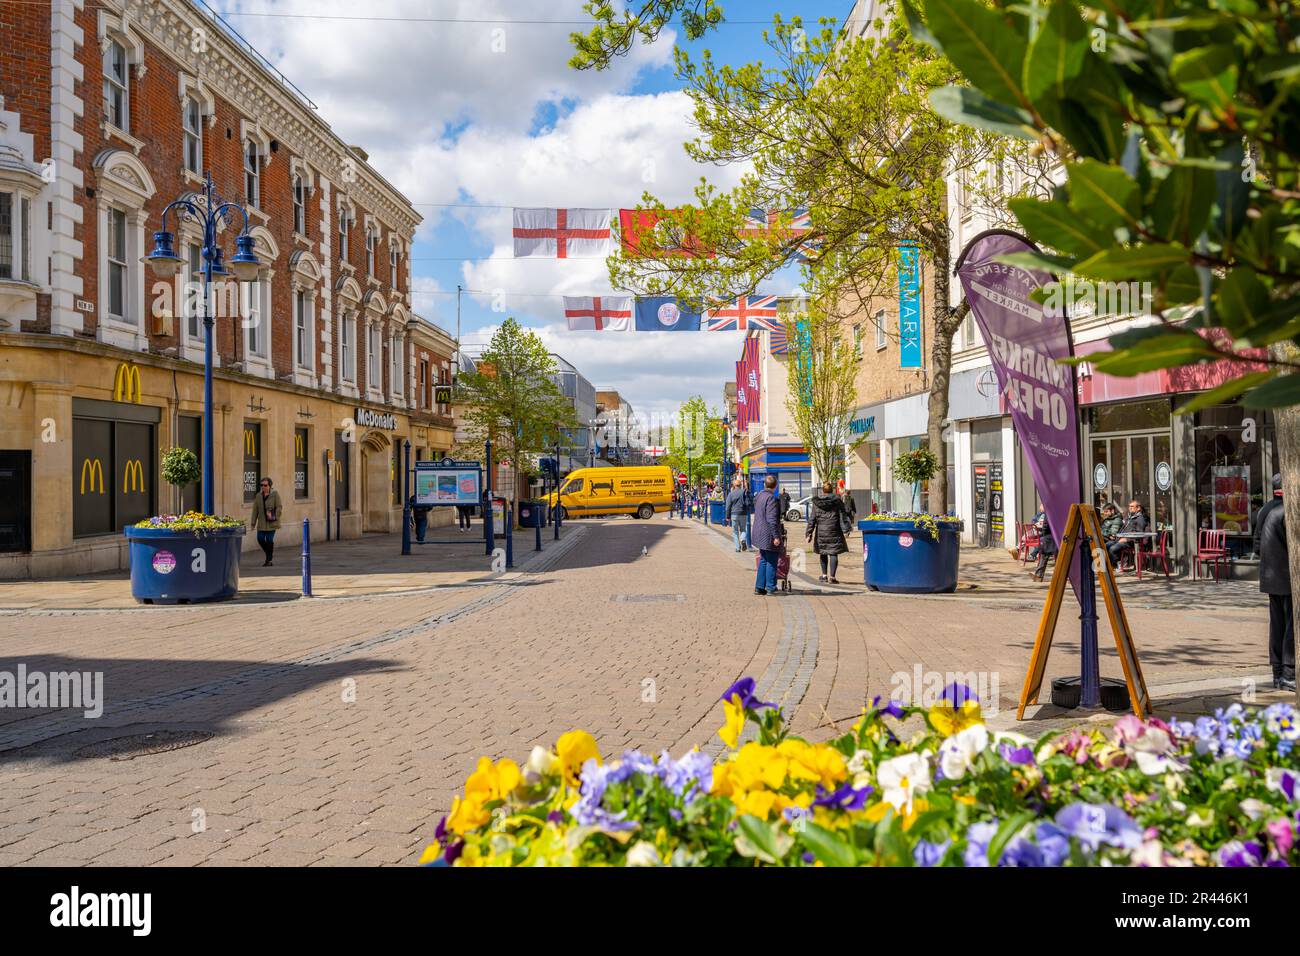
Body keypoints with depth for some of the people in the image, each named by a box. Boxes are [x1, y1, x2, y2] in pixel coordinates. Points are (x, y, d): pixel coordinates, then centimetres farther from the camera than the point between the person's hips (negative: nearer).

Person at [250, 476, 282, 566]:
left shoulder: (275, 494, -3)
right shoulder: (258, 496, 9)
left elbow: (278, 507, -5)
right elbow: (255, 510, 9)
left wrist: (276, 519, -14)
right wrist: (253, 523, 7)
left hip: (271, 522, -4)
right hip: (262, 523, 4)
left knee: (269, 540, -5)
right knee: (260, 539, -4)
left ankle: (268, 560, 5)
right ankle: (269, 554, 21)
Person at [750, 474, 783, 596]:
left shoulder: (759, 496, 10)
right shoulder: (771, 498, -18)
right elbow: (772, 519, -23)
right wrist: (776, 536, -21)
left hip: (760, 534, 9)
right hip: (769, 534, -9)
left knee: (763, 561, 15)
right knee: (771, 561, 1)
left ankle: (759, 587, 16)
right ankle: (770, 587, 5)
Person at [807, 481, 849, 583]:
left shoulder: (816, 502, 3)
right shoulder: (837, 501, -1)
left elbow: (812, 519, 3)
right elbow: (842, 517, -3)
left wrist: (809, 533, 5)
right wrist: (845, 529, -1)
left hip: (821, 532, 2)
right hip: (834, 532, -2)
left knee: (822, 553, 17)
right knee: (833, 554, -1)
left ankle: (824, 575, 23)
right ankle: (832, 576, -9)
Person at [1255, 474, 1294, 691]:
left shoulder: (1264, 511, 12)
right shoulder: (1289, 512, -16)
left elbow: (1257, 547, 15)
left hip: (1270, 577, 8)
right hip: (1289, 577, -8)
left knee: (1277, 624, 12)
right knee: (1293, 624, -3)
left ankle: (1278, 673, 16)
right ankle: (1289, 675, -2)